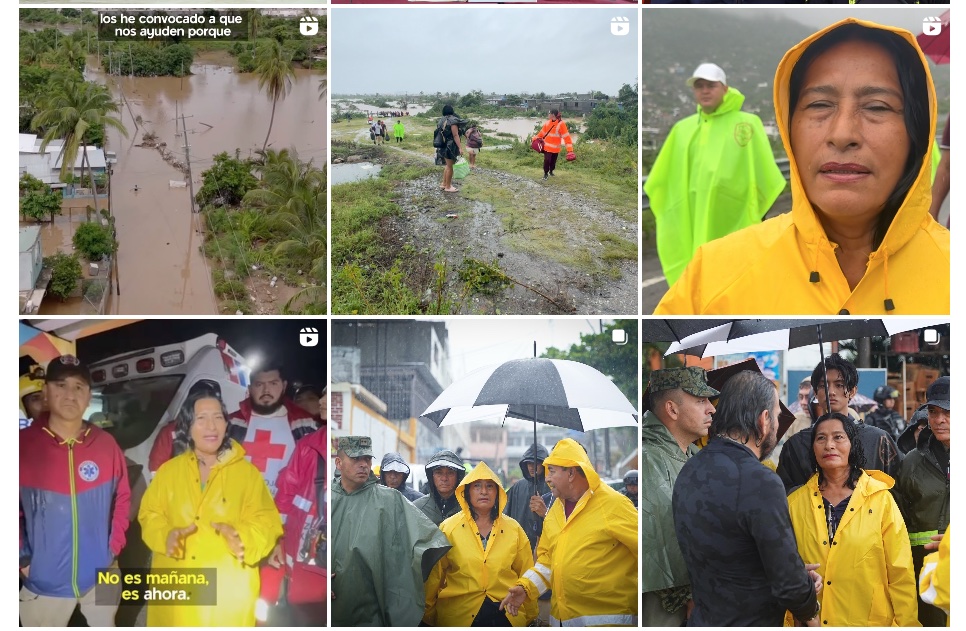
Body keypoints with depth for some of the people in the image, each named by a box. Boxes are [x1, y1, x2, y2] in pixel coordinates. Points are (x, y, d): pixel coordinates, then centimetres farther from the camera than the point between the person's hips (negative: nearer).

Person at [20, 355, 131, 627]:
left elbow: (122, 499, 8)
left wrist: (114, 548, 1)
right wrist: (22, 558, -7)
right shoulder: (23, 444, -9)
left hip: (101, 578, 2)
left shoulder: (107, 445, -2)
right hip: (43, 582, -2)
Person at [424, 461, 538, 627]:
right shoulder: (449, 528, -1)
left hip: (506, 616, 2)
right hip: (458, 617, -1)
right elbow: (434, 576, 3)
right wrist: (429, 615, 5)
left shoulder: (514, 529, 4)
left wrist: (529, 615, 11)